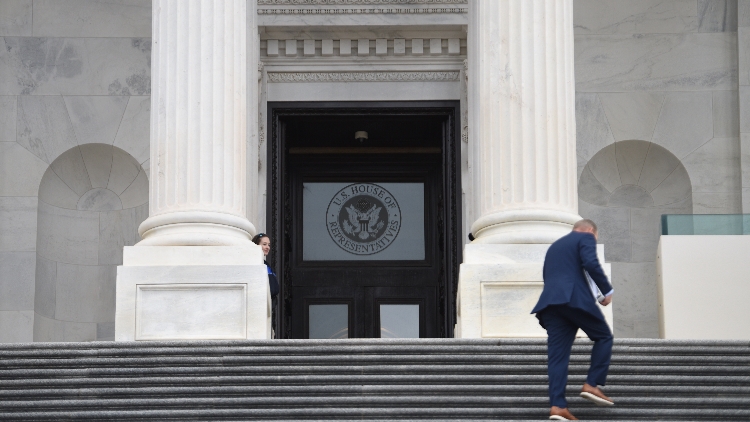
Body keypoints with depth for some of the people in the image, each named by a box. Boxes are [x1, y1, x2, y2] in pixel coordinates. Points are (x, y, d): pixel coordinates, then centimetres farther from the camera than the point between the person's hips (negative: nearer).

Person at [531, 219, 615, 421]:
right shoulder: (586, 238, 8)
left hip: (550, 301, 6)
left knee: (557, 354, 1)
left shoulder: (555, 246, 31)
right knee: (603, 337, 12)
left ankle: (557, 405, -9)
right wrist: (607, 290, -4)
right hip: (575, 298, -6)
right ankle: (592, 384, 1)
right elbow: (591, 263, -9)